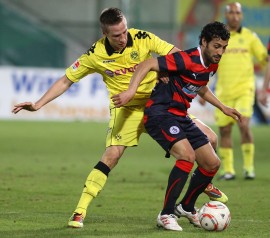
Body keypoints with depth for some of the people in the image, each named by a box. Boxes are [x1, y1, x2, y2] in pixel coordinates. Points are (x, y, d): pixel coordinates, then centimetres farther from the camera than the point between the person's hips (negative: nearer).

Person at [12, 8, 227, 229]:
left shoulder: (142, 38, -13)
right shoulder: (95, 55, -13)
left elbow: (176, 54, -10)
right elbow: (66, 80, -4)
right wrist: (38, 104, -10)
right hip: (126, 109, -2)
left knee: (208, 138, -2)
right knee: (112, 155, -23)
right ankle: (80, 211, -17)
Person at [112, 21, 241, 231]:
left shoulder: (211, 65, 7)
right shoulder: (187, 60, -21)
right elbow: (147, 64, -25)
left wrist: (223, 107, 29)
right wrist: (131, 91, -36)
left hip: (180, 117, 9)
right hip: (160, 113, -9)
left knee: (212, 163, 6)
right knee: (187, 155, -29)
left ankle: (187, 207, 29)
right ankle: (166, 214, -18)